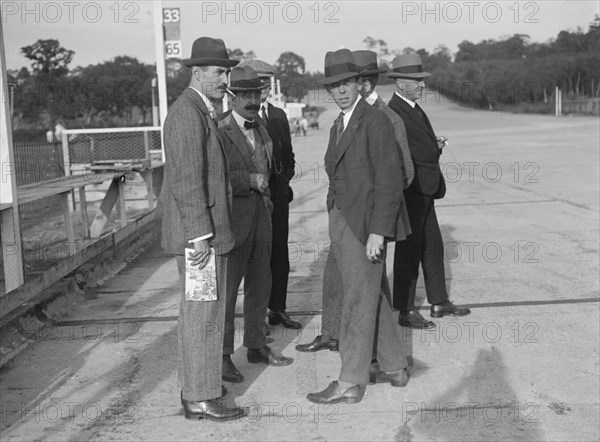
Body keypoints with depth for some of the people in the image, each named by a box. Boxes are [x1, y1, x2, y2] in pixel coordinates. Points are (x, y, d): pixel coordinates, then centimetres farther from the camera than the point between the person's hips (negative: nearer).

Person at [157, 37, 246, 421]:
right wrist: (201, 235, -24)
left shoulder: (198, 112, 16)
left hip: (202, 230, 11)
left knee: (197, 311, 16)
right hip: (199, 231, -11)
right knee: (204, 314, -4)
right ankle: (200, 399, 4)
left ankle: (196, 382, 27)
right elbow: (188, 180, -23)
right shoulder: (188, 113, -16)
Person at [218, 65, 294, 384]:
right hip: (233, 219, -8)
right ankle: (222, 355, 8)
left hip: (261, 216, 8)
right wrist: (249, 180, -22)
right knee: (226, 289, -1)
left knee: (260, 284, 15)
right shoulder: (219, 132, -13)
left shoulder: (261, 129, 13)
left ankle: (256, 346, 28)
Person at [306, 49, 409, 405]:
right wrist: (337, 224, 11)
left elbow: (389, 180, -17)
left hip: (366, 224, -9)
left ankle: (350, 383, 7)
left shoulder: (376, 121, -11)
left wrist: (377, 232, -21)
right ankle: (395, 368, 28)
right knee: (371, 297, 15)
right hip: (341, 221, 9)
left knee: (359, 301, -2)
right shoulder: (339, 126, 17)